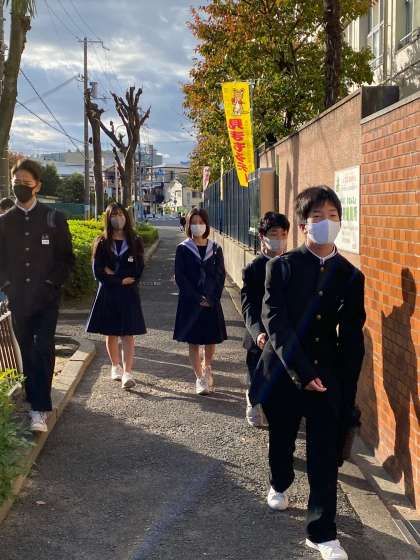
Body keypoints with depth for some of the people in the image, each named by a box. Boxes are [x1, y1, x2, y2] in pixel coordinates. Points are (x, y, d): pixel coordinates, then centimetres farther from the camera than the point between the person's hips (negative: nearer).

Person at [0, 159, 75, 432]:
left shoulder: (54, 218, 1)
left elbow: (67, 259, 3)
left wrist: (52, 285, -7)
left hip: (46, 298, -3)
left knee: (43, 350, -12)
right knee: (28, 353, 7)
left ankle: (40, 408, -11)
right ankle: (36, 402, 17)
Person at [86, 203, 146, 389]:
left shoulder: (135, 242, 3)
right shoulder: (102, 243, 3)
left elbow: (138, 271, -4)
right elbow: (98, 272, -5)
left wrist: (113, 273, -10)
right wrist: (121, 280, -12)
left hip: (129, 295, -1)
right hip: (107, 295, 1)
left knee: (128, 335, -8)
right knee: (110, 333, 10)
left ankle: (127, 373, -14)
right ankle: (115, 367, 27)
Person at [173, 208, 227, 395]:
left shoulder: (215, 249, 4)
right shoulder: (183, 249, -1)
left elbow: (221, 276, 2)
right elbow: (180, 277, -5)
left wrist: (212, 298, -10)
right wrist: (198, 298, -12)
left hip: (212, 302, 2)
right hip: (190, 302, -2)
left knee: (212, 339, 8)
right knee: (193, 342, 1)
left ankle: (206, 369, 33)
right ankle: (200, 378, 9)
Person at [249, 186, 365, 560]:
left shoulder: (350, 276, 2)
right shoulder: (282, 267, -5)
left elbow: (352, 340, 2)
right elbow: (274, 322, -13)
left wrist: (347, 393, -3)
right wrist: (301, 371, -19)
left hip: (327, 377, 1)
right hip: (283, 372, 0)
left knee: (325, 456, -2)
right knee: (281, 440, 19)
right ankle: (280, 485, 49)